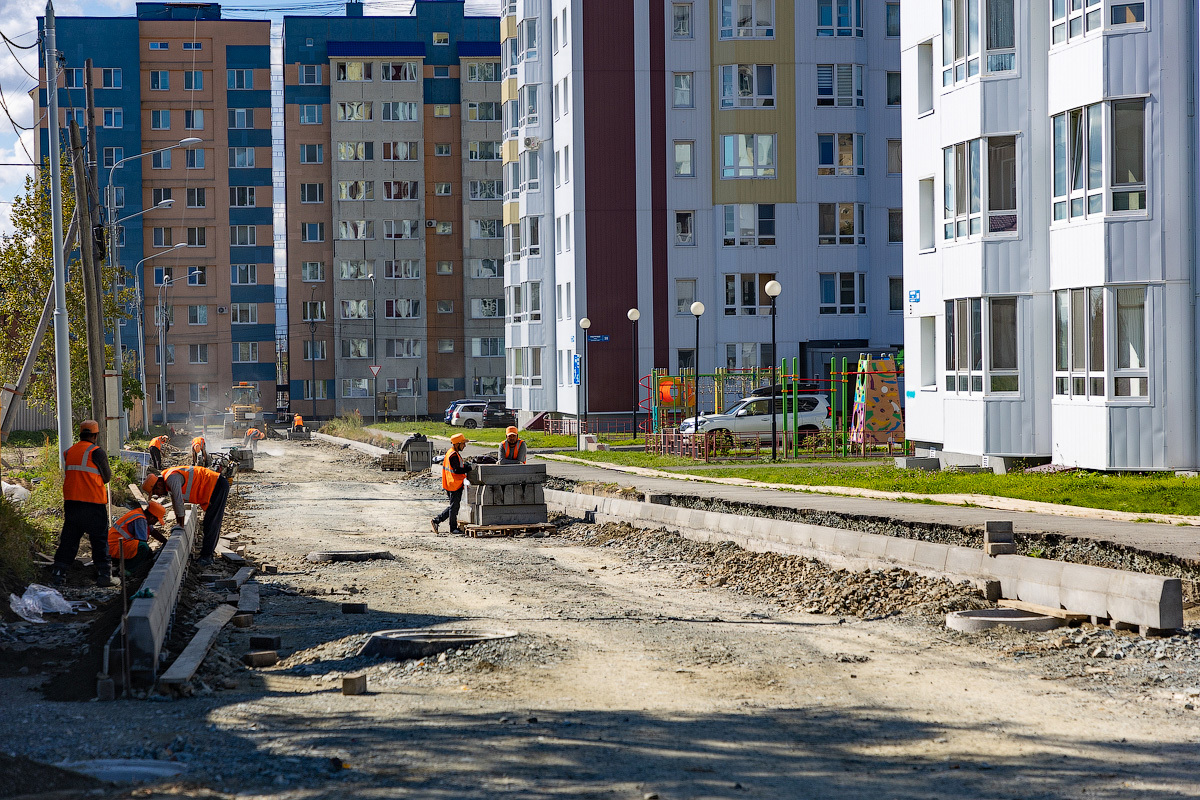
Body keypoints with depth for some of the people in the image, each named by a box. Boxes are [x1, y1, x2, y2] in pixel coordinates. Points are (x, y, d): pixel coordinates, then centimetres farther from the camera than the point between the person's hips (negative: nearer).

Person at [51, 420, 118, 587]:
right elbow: (106, 477, -1)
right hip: (93, 503, -5)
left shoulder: (68, 452, 8)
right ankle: (103, 574, 2)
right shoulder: (97, 452, -9)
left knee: (68, 538, 11)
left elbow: (68, 473, 15)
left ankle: (58, 574, 9)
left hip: (71, 502, 5)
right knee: (99, 539, 3)